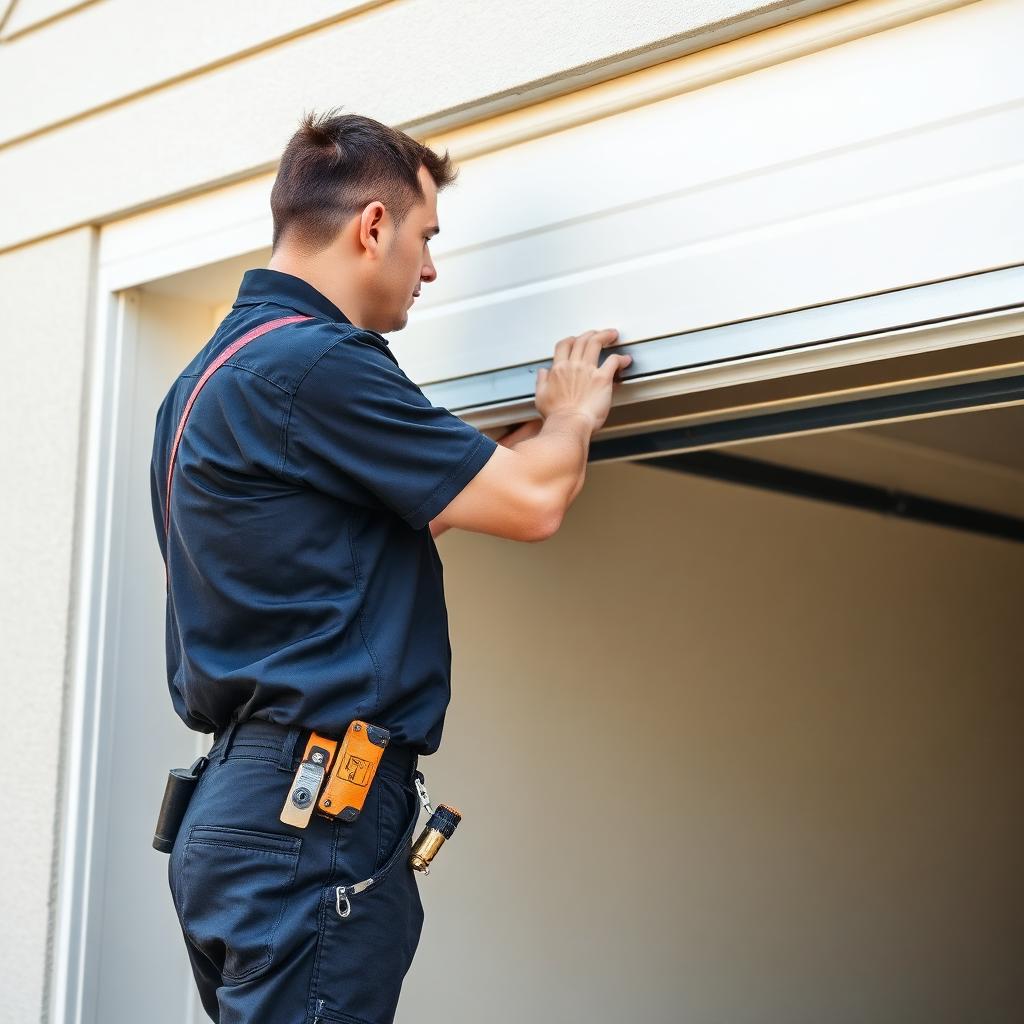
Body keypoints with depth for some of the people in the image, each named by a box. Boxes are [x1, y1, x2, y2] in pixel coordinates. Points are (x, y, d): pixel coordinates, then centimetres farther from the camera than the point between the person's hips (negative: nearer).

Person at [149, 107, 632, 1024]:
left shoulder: (210, 371, 17)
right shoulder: (313, 363, -14)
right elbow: (531, 502, -11)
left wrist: (541, 432, 27)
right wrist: (574, 414, 10)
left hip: (236, 807, 10)